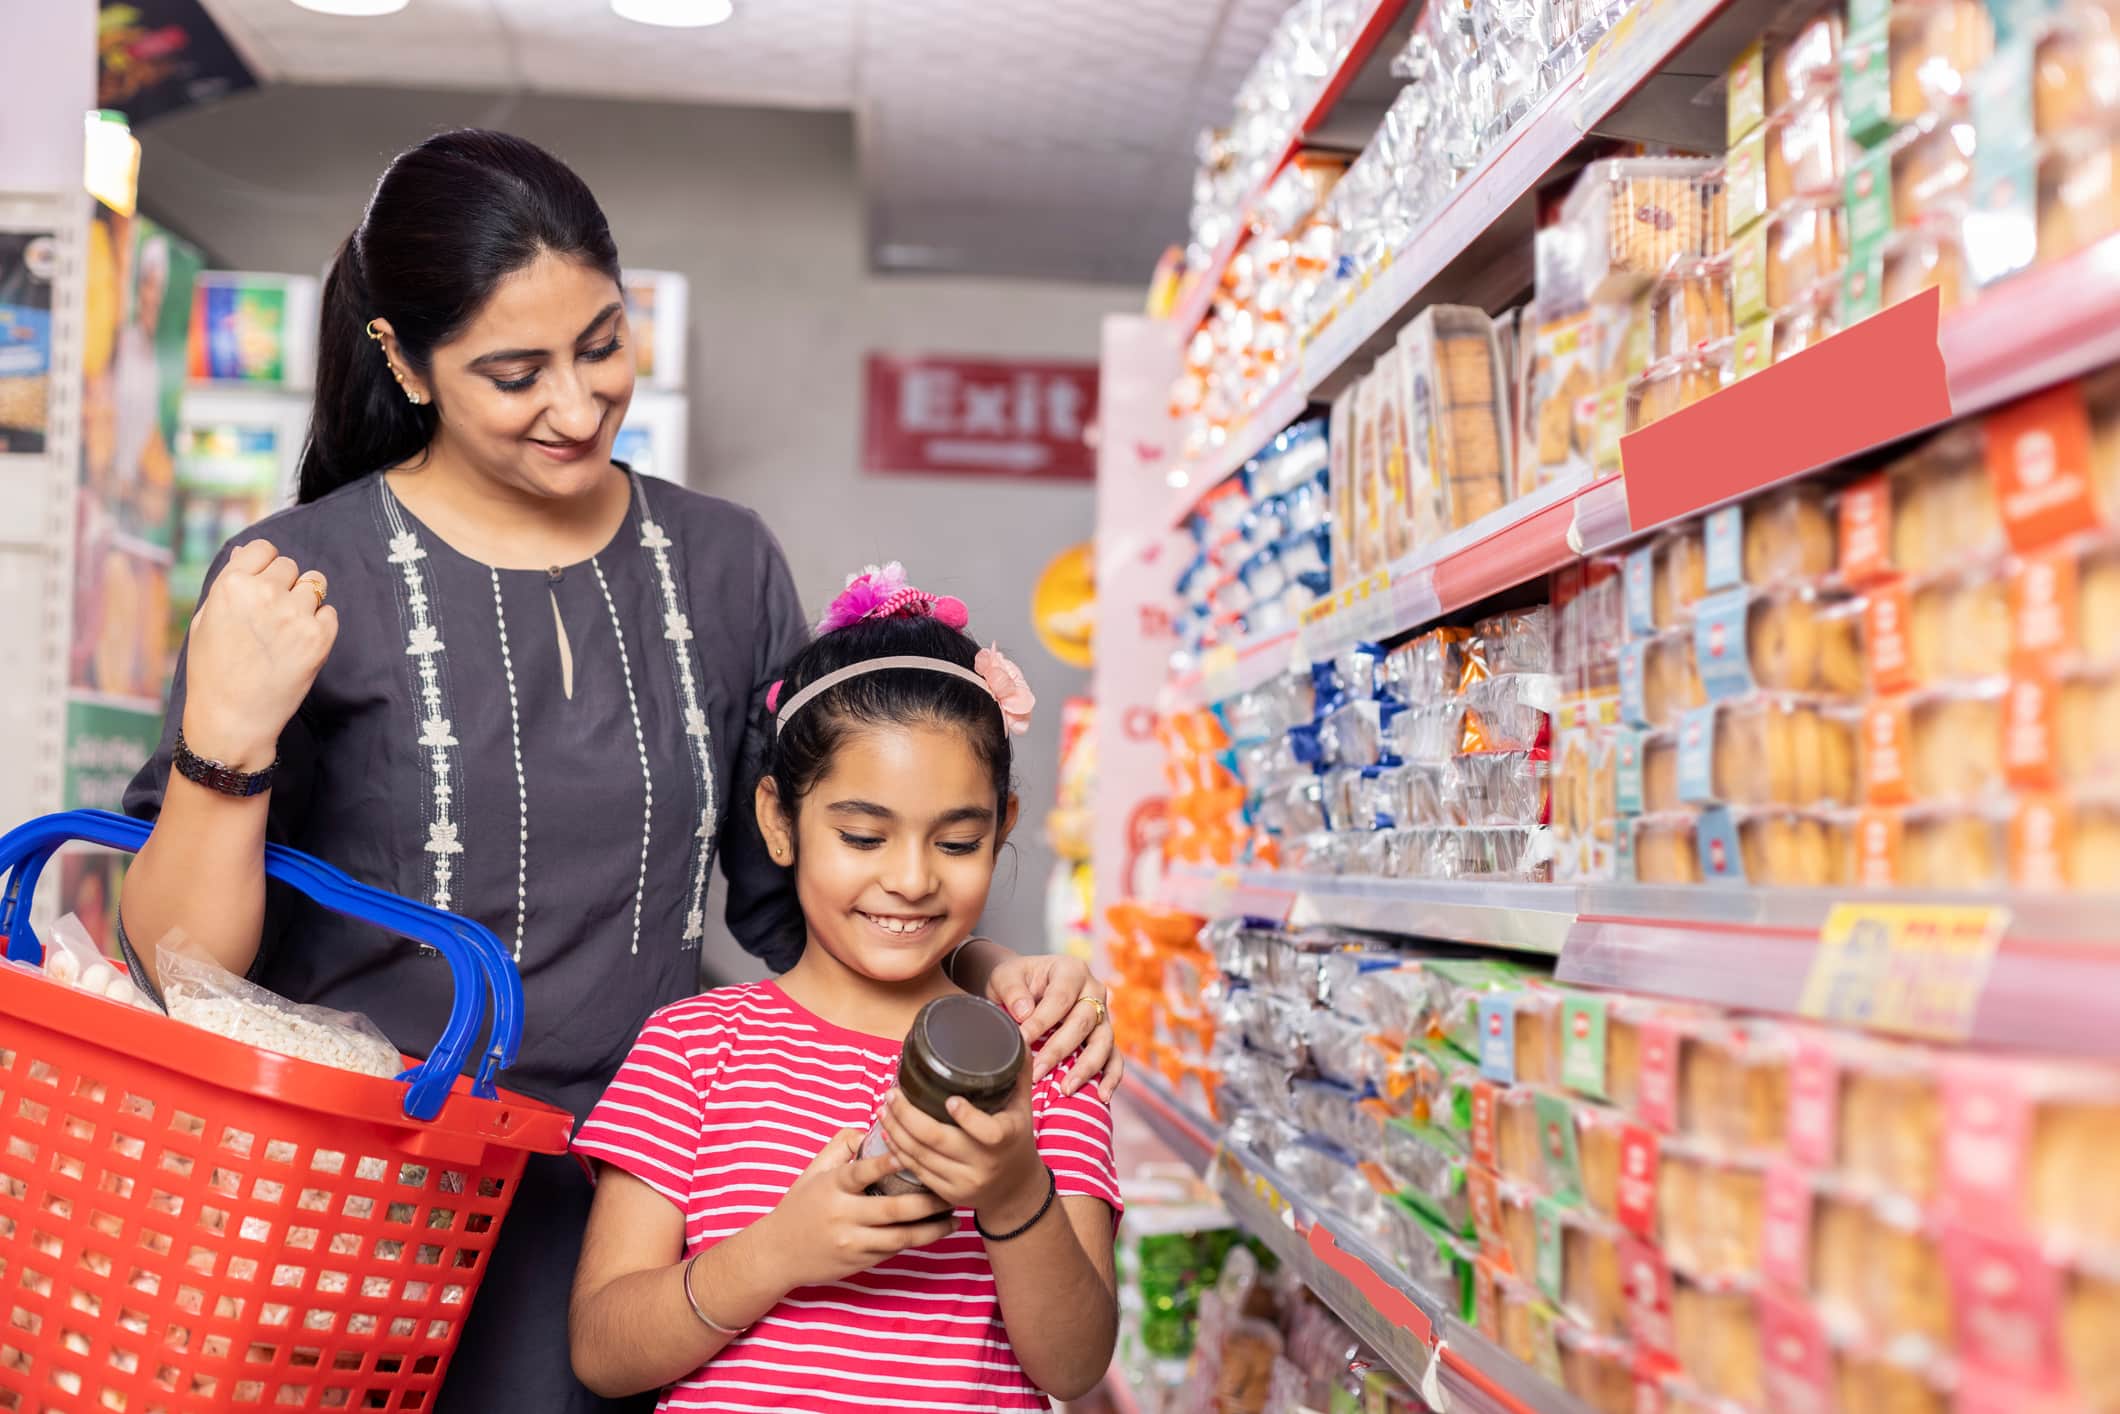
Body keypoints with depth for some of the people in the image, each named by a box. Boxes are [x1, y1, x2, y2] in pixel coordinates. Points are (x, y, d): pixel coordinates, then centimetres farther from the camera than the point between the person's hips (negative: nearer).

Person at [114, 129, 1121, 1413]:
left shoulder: (725, 565, 3)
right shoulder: (303, 581, -7)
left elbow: (796, 896, 9)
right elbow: (177, 973, -8)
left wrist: (986, 975, -8)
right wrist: (227, 740, -24)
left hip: (635, 1223, 3)